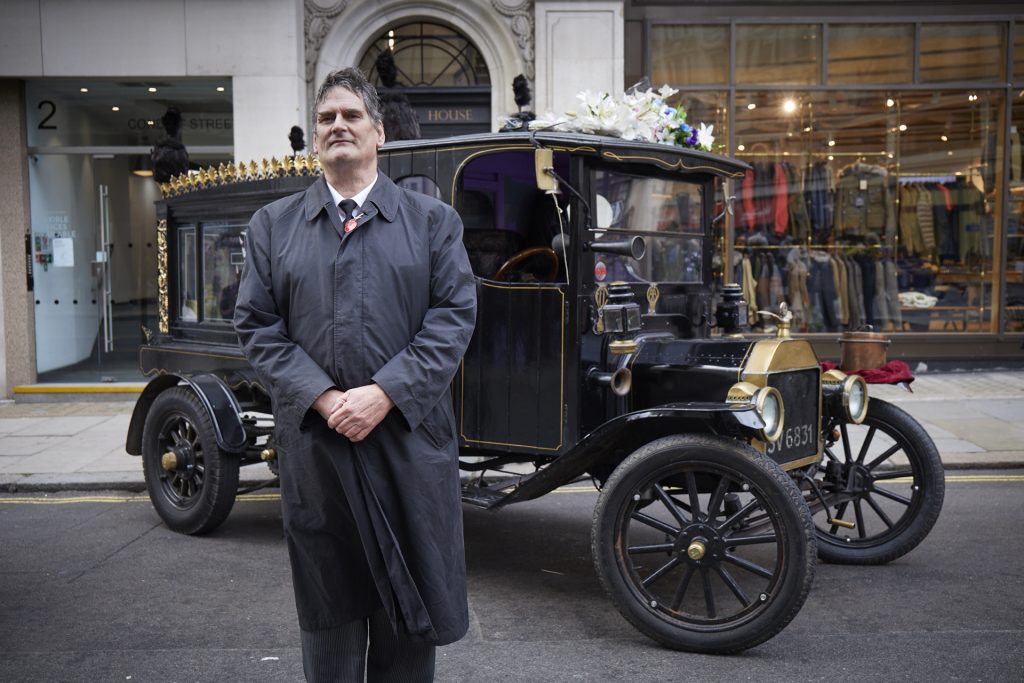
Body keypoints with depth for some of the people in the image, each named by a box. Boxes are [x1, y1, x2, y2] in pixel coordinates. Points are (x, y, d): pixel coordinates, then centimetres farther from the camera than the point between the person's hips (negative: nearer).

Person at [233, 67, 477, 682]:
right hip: (313, 442, 1)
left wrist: (385, 394, -15)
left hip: (409, 438, -1)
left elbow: (454, 315, -3)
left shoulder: (434, 221, 6)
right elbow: (258, 325, 3)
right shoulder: (273, 225, 10)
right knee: (329, 607, 12)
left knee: (410, 605, 9)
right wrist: (324, 399, -11)